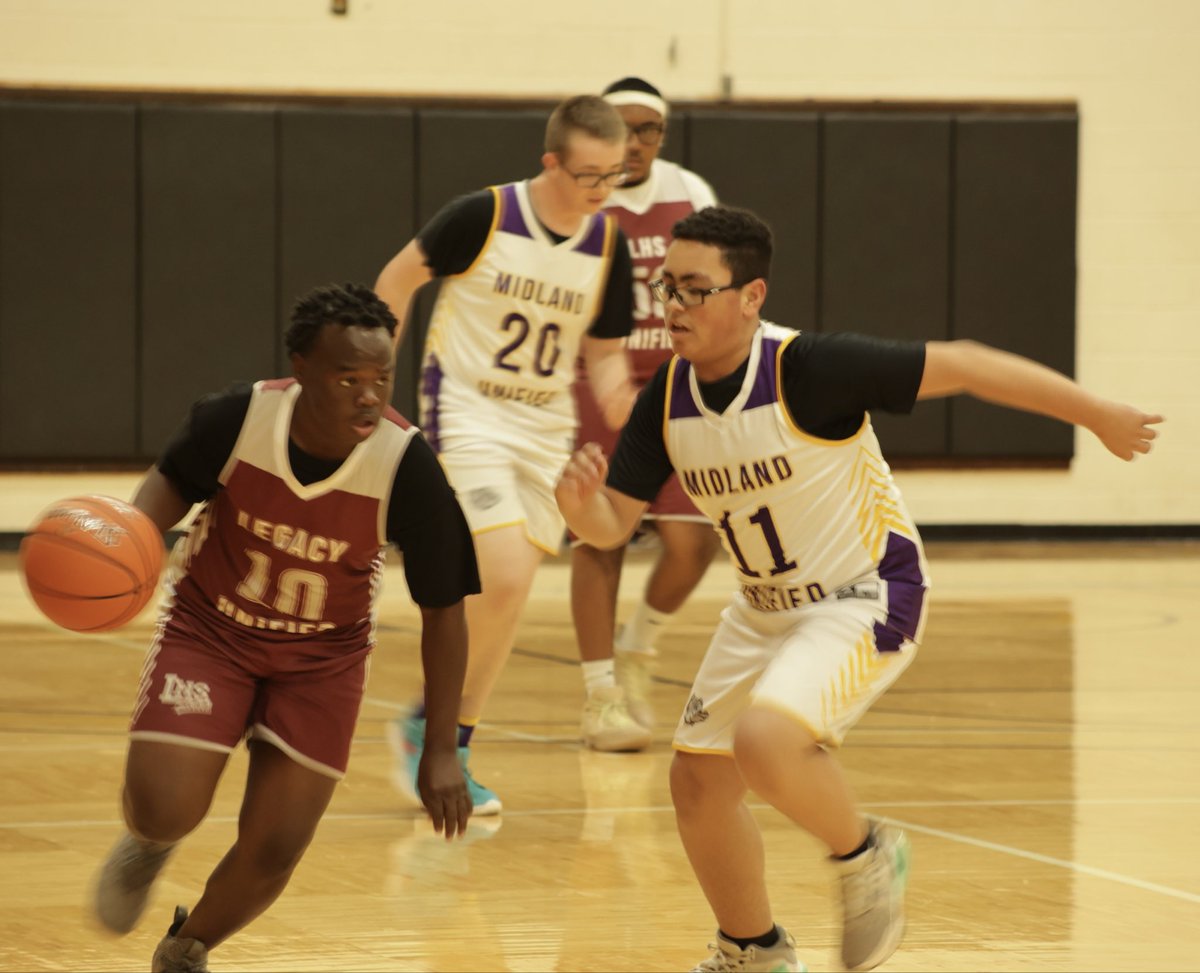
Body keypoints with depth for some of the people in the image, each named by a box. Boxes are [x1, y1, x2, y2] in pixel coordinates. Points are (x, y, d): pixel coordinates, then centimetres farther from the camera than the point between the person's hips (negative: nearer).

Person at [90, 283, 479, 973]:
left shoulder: (409, 469, -27)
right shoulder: (237, 419, -25)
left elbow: (444, 610, -14)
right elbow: (173, 482, 0)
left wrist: (442, 749, -12)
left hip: (322, 657, 0)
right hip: (210, 631, 0)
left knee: (275, 848, -3)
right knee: (166, 811, -16)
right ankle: (149, 844, 25)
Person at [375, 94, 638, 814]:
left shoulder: (609, 245, -2)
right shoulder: (483, 217, -15)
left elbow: (605, 350, 7)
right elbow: (400, 277, -1)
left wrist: (617, 394, -15)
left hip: (547, 428, 5)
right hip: (467, 415, -5)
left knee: (507, 596, 6)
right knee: (504, 580, -19)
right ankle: (427, 722, 0)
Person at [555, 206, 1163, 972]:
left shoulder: (807, 369, -26)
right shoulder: (669, 397, -7)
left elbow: (958, 365, -21)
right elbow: (612, 525, -3)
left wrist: (1098, 414, -17)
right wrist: (578, 502, -29)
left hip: (867, 595, -7)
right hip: (767, 609, 7)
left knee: (764, 740, -29)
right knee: (698, 780, 9)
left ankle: (867, 856, 0)